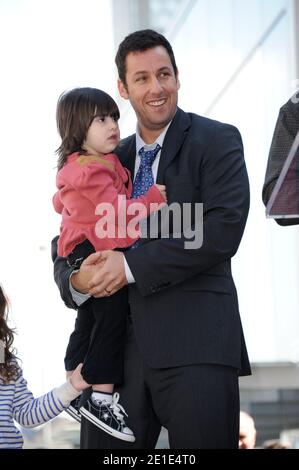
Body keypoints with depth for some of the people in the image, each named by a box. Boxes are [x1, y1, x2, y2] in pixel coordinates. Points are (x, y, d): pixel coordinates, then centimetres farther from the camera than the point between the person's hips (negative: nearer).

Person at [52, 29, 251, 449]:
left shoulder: (217, 141, 4)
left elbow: (224, 229, -11)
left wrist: (132, 266, -12)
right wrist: (77, 282, -5)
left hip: (196, 342, -4)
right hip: (116, 343, 5)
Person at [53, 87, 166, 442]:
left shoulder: (75, 168, 13)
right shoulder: (91, 171, -22)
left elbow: (60, 202, 31)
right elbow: (117, 214, -25)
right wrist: (152, 197, -19)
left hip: (82, 256, 11)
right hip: (95, 255, -11)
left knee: (89, 322, 17)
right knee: (112, 318, -14)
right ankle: (101, 397, -14)